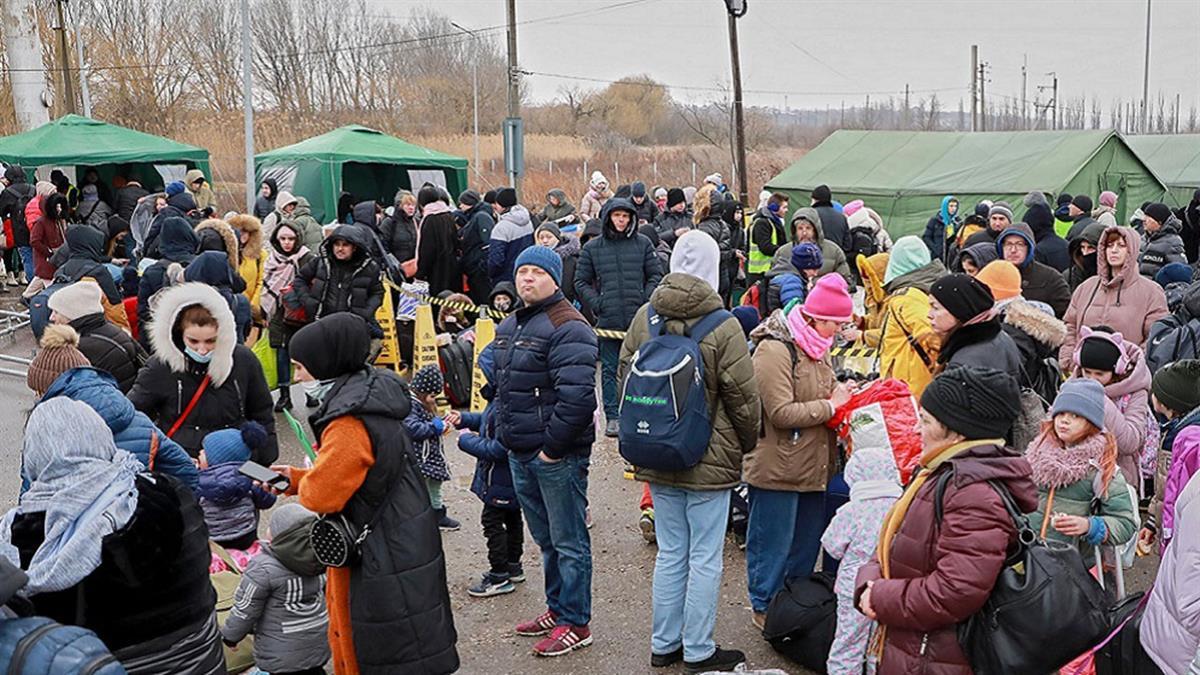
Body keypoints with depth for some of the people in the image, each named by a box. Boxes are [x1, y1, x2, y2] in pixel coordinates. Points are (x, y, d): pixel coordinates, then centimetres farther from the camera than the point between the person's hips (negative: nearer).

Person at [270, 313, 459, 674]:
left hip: (384, 562, -10)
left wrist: (301, 481, -4)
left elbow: (319, 495, -26)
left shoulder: (350, 425, -25)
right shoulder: (365, 399, 7)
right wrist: (296, 477, 8)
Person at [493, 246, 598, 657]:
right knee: (545, 538, 20)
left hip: (556, 455, -9)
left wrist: (552, 446, -20)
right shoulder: (510, 326, 15)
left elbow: (577, 395, -24)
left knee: (568, 542, 2)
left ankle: (575, 623, 14)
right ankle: (557, 608, 34)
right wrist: (506, 433, 16)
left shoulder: (567, 327, -16)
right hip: (520, 453, 9)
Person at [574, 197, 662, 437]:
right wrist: (597, 304, -4)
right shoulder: (592, 248, 6)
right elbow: (581, 282, 9)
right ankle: (612, 416, 12)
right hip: (608, 319, 0)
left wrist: (645, 300, -5)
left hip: (638, 319, 0)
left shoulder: (643, 244, 5)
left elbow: (656, 275, 8)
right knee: (609, 369, 5)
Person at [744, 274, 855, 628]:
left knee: (808, 540, 19)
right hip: (778, 468, -9)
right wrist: (831, 405, -16)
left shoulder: (815, 348, 11)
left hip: (813, 465, 9)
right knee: (774, 542, 4)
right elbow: (782, 413, -24)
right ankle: (765, 607, 21)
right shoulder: (775, 350, -19)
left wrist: (843, 394, 5)